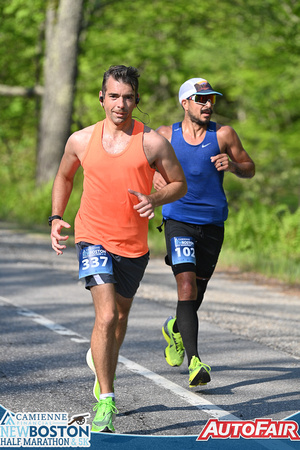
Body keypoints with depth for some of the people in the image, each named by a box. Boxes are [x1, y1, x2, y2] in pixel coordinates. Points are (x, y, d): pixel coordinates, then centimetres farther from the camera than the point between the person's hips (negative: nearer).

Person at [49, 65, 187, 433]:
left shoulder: (152, 142, -6)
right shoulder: (81, 140, -1)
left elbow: (179, 183, 4)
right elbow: (64, 177, 17)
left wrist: (156, 199, -17)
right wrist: (56, 217, 5)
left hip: (133, 245, 2)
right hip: (94, 239, -2)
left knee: (120, 315, 19)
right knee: (106, 315, -18)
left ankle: (100, 361, 52)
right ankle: (105, 401, -14)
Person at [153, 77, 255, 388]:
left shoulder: (223, 135, -1)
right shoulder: (166, 135, -1)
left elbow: (249, 169, 8)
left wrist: (232, 166, -14)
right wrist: (155, 178, -8)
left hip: (212, 224, 2)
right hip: (178, 220, -2)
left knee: (197, 292, 14)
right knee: (187, 287, -18)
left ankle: (175, 329, 48)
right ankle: (194, 362, -24)